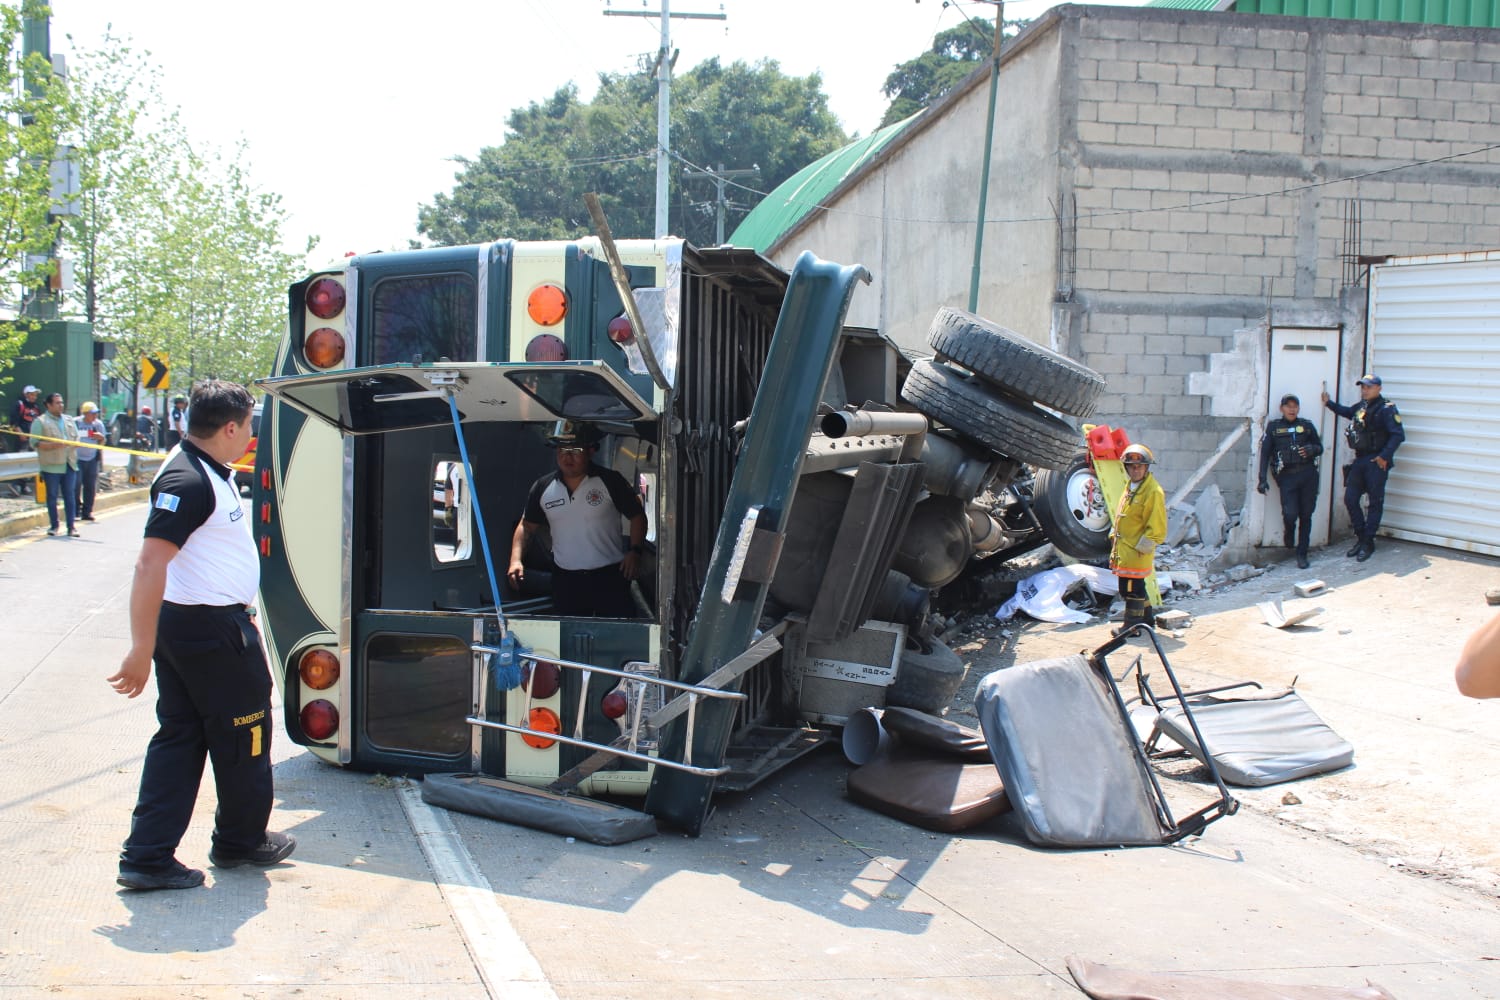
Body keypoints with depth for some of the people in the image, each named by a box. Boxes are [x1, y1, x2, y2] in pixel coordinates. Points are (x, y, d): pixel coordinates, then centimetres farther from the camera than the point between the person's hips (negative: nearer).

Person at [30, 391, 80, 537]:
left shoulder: (69, 420, 15)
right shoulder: (40, 422, -2)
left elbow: (76, 438, 21)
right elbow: (35, 443, -9)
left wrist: (73, 445, -3)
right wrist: (54, 445, -19)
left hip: (69, 465, 4)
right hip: (52, 465, -4)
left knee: (70, 495, 1)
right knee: (52, 496, 5)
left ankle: (71, 526, 2)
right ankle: (54, 525, 14)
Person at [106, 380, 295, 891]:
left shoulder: (213, 473, 9)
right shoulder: (187, 481, -22)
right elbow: (149, 565, -28)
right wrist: (141, 650, -30)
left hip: (220, 619, 10)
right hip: (209, 629, -10)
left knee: (180, 736, 10)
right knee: (244, 733, 8)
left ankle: (147, 857, 12)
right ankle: (241, 841, 26)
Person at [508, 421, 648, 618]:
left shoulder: (610, 481, -4)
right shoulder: (542, 488, 4)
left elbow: (637, 516, 3)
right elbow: (527, 526, 12)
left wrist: (635, 551, -11)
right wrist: (516, 559, -2)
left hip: (610, 577, -3)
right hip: (565, 580, 3)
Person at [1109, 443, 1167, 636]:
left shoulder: (1153, 492, -16)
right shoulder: (1130, 487, 14)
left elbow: (1157, 526, -18)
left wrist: (1144, 544, -18)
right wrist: (1114, 535, 17)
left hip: (1136, 552, -9)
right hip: (1124, 548, 9)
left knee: (1131, 589, -5)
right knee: (1136, 587, 18)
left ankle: (1132, 625, 4)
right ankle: (1146, 619, 30)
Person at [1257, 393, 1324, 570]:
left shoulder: (1307, 425, 12)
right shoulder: (1273, 427, 7)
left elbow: (1320, 447, 19)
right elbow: (1265, 453, 3)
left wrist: (1312, 449, -7)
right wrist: (1262, 479, -4)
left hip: (1308, 475, 2)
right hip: (1286, 476, -2)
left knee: (1305, 515, 3)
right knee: (1290, 514, -16)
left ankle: (1302, 555, 12)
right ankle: (1289, 533, 21)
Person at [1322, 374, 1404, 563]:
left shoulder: (1386, 409, -12)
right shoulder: (1361, 407, 10)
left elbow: (1398, 434, -18)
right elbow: (1347, 412, 34)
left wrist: (1385, 456, -21)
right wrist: (1329, 403, 23)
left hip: (1376, 462, -7)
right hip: (1359, 461, 7)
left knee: (1375, 503, 2)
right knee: (1350, 499, 5)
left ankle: (1368, 543, 8)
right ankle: (1360, 537, 19)